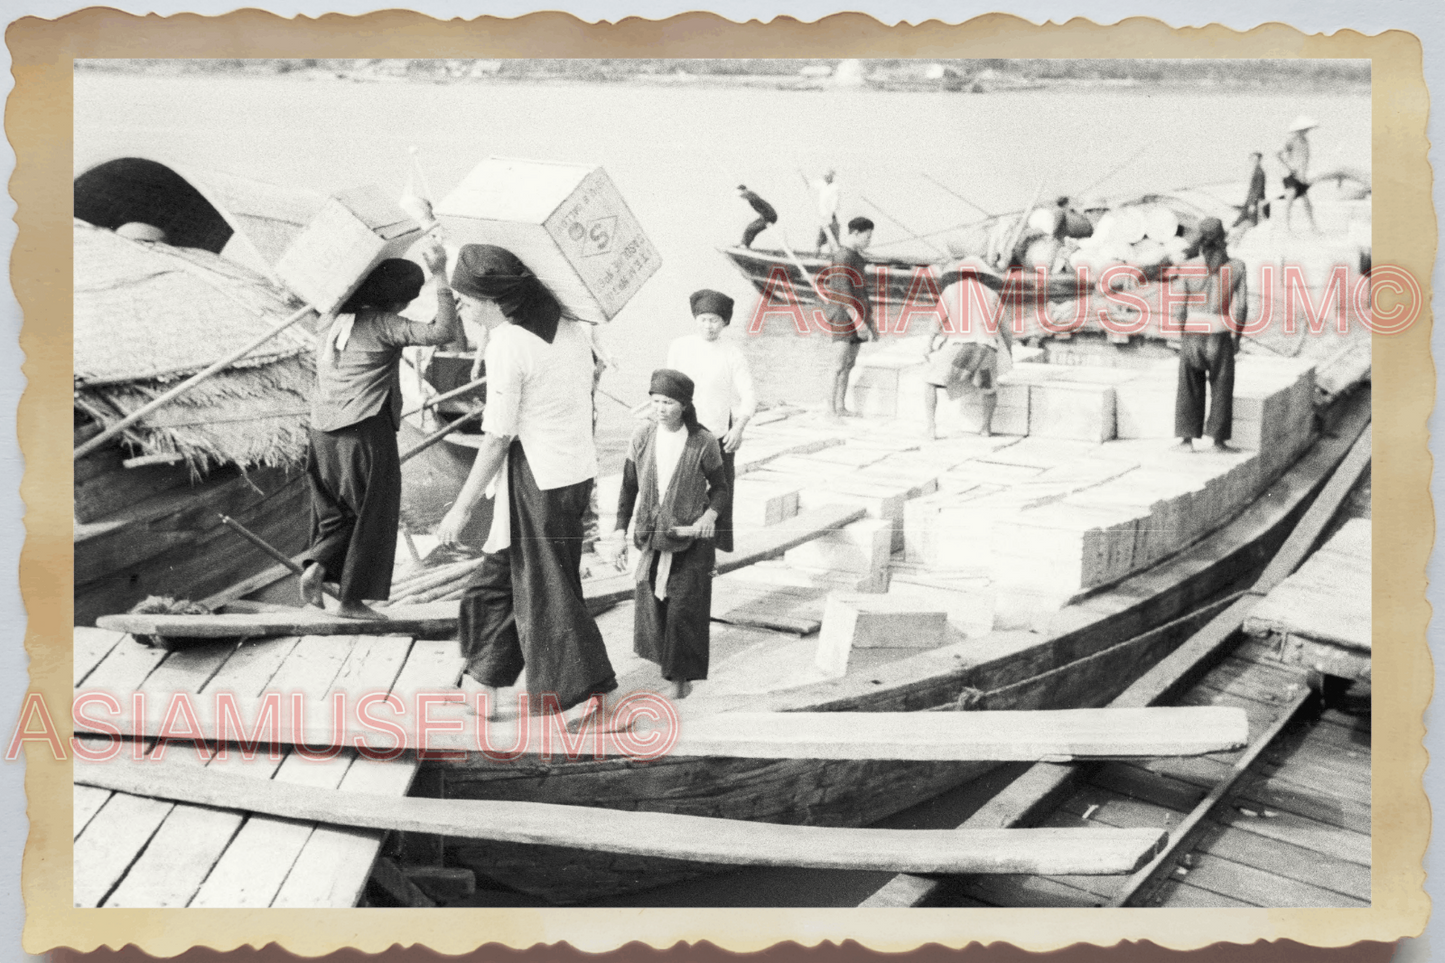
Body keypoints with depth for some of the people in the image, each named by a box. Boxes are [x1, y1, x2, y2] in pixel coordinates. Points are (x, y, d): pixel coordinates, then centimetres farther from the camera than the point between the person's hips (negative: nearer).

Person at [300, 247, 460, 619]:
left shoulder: (332, 321, 11)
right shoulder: (381, 324, -11)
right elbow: (442, 332, -21)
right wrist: (440, 275, -18)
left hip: (322, 433, 7)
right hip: (366, 433, -7)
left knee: (335, 512, 20)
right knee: (371, 517, 7)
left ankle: (316, 565, -2)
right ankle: (352, 598, 10)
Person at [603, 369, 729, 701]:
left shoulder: (703, 443, -12)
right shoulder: (642, 438, -4)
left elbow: (720, 487, 1)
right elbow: (629, 487, 5)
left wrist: (711, 514, -18)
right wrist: (620, 531, -1)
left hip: (690, 540, -3)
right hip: (652, 537, 3)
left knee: (684, 608, -2)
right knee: (651, 604, 11)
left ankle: (684, 675, 17)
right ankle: (665, 656, 38)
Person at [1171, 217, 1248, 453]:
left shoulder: (1188, 267, -8)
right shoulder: (1236, 267, -7)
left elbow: (1179, 307, -5)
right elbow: (1240, 306, -7)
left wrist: (1181, 337, 8)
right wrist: (1236, 338, 5)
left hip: (1192, 334, 0)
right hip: (1220, 335, 0)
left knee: (1190, 388, 12)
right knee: (1221, 389, 13)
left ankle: (1187, 439, 8)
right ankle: (1218, 440, 14)